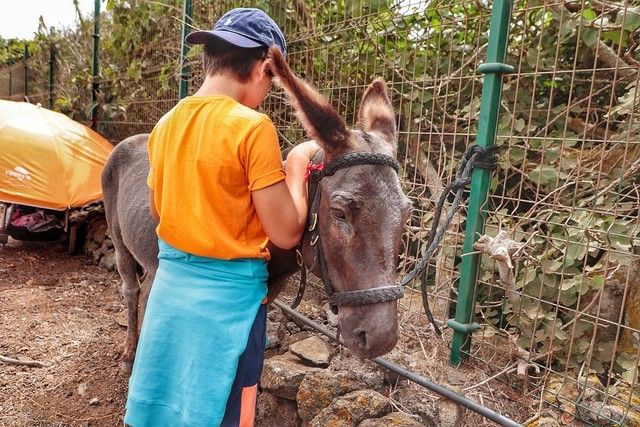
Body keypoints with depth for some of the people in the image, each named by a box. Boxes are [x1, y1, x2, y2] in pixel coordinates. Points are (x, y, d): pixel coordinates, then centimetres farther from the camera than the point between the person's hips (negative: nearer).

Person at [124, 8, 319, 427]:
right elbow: (286, 233, -17)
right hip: (228, 294, -6)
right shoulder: (253, 128, -19)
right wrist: (296, 167, -2)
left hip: (172, 284, 7)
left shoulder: (166, 124, 2)